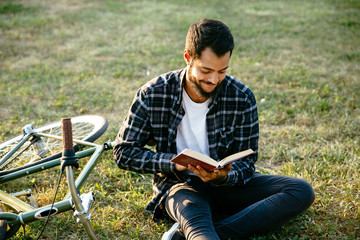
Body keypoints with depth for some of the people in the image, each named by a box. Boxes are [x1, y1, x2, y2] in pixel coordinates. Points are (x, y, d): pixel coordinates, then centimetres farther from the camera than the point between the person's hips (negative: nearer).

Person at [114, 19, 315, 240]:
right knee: (196, 222, -38)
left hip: (227, 184, 3)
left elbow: (246, 163, -3)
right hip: (179, 185, -3)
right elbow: (124, 151, -6)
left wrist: (224, 176, -28)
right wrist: (174, 163, -22)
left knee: (302, 191, -20)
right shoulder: (153, 94, -11)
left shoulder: (242, 97, -9)